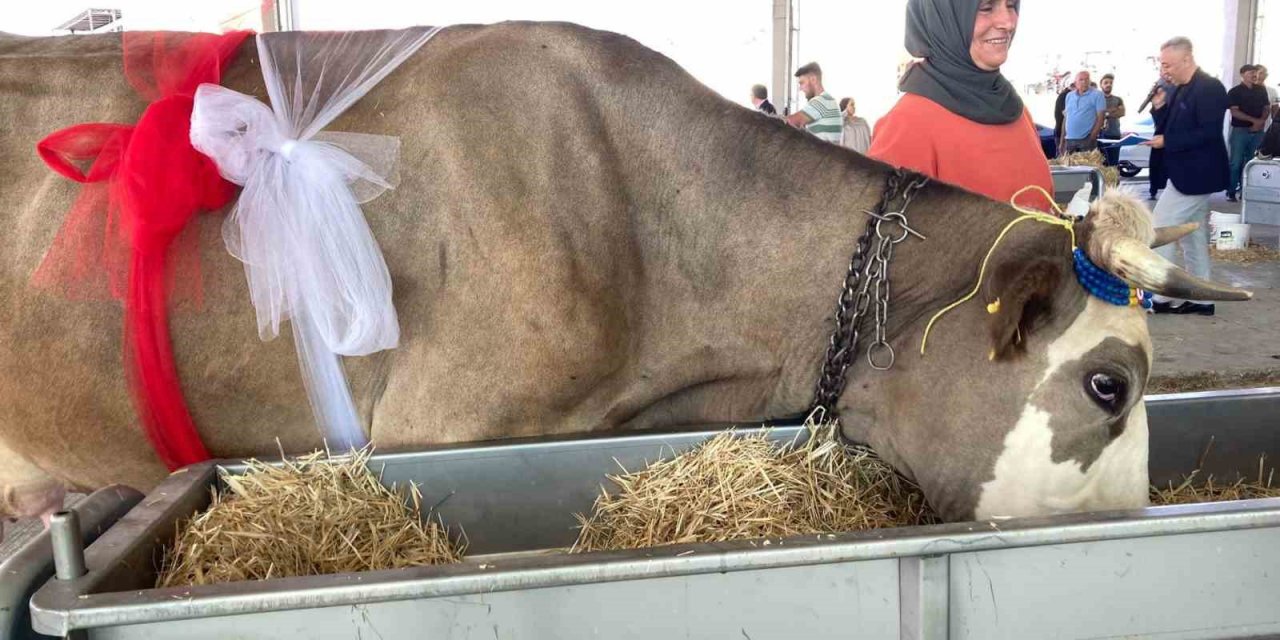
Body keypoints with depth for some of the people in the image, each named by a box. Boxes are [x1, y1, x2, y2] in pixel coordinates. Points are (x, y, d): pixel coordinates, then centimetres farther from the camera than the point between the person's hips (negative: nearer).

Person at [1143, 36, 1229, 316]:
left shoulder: (1210, 88, -16)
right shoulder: (1179, 90, 10)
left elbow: (1209, 133, -23)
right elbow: (1170, 127, 14)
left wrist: (1167, 142, -21)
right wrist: (1159, 107, -3)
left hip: (1194, 175, -10)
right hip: (1186, 173, 10)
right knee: (1192, 237, 14)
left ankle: (1161, 296, -2)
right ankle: (1199, 299, 22)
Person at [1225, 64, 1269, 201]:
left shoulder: (1261, 90, 11)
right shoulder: (1235, 91, -3)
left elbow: (1266, 107, 11)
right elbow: (1234, 112, -11)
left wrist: (1261, 121, -8)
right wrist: (1254, 120, -16)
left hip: (1257, 131, 4)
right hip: (1240, 130, -4)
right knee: (1236, 162, -4)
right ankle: (1231, 191, 1)